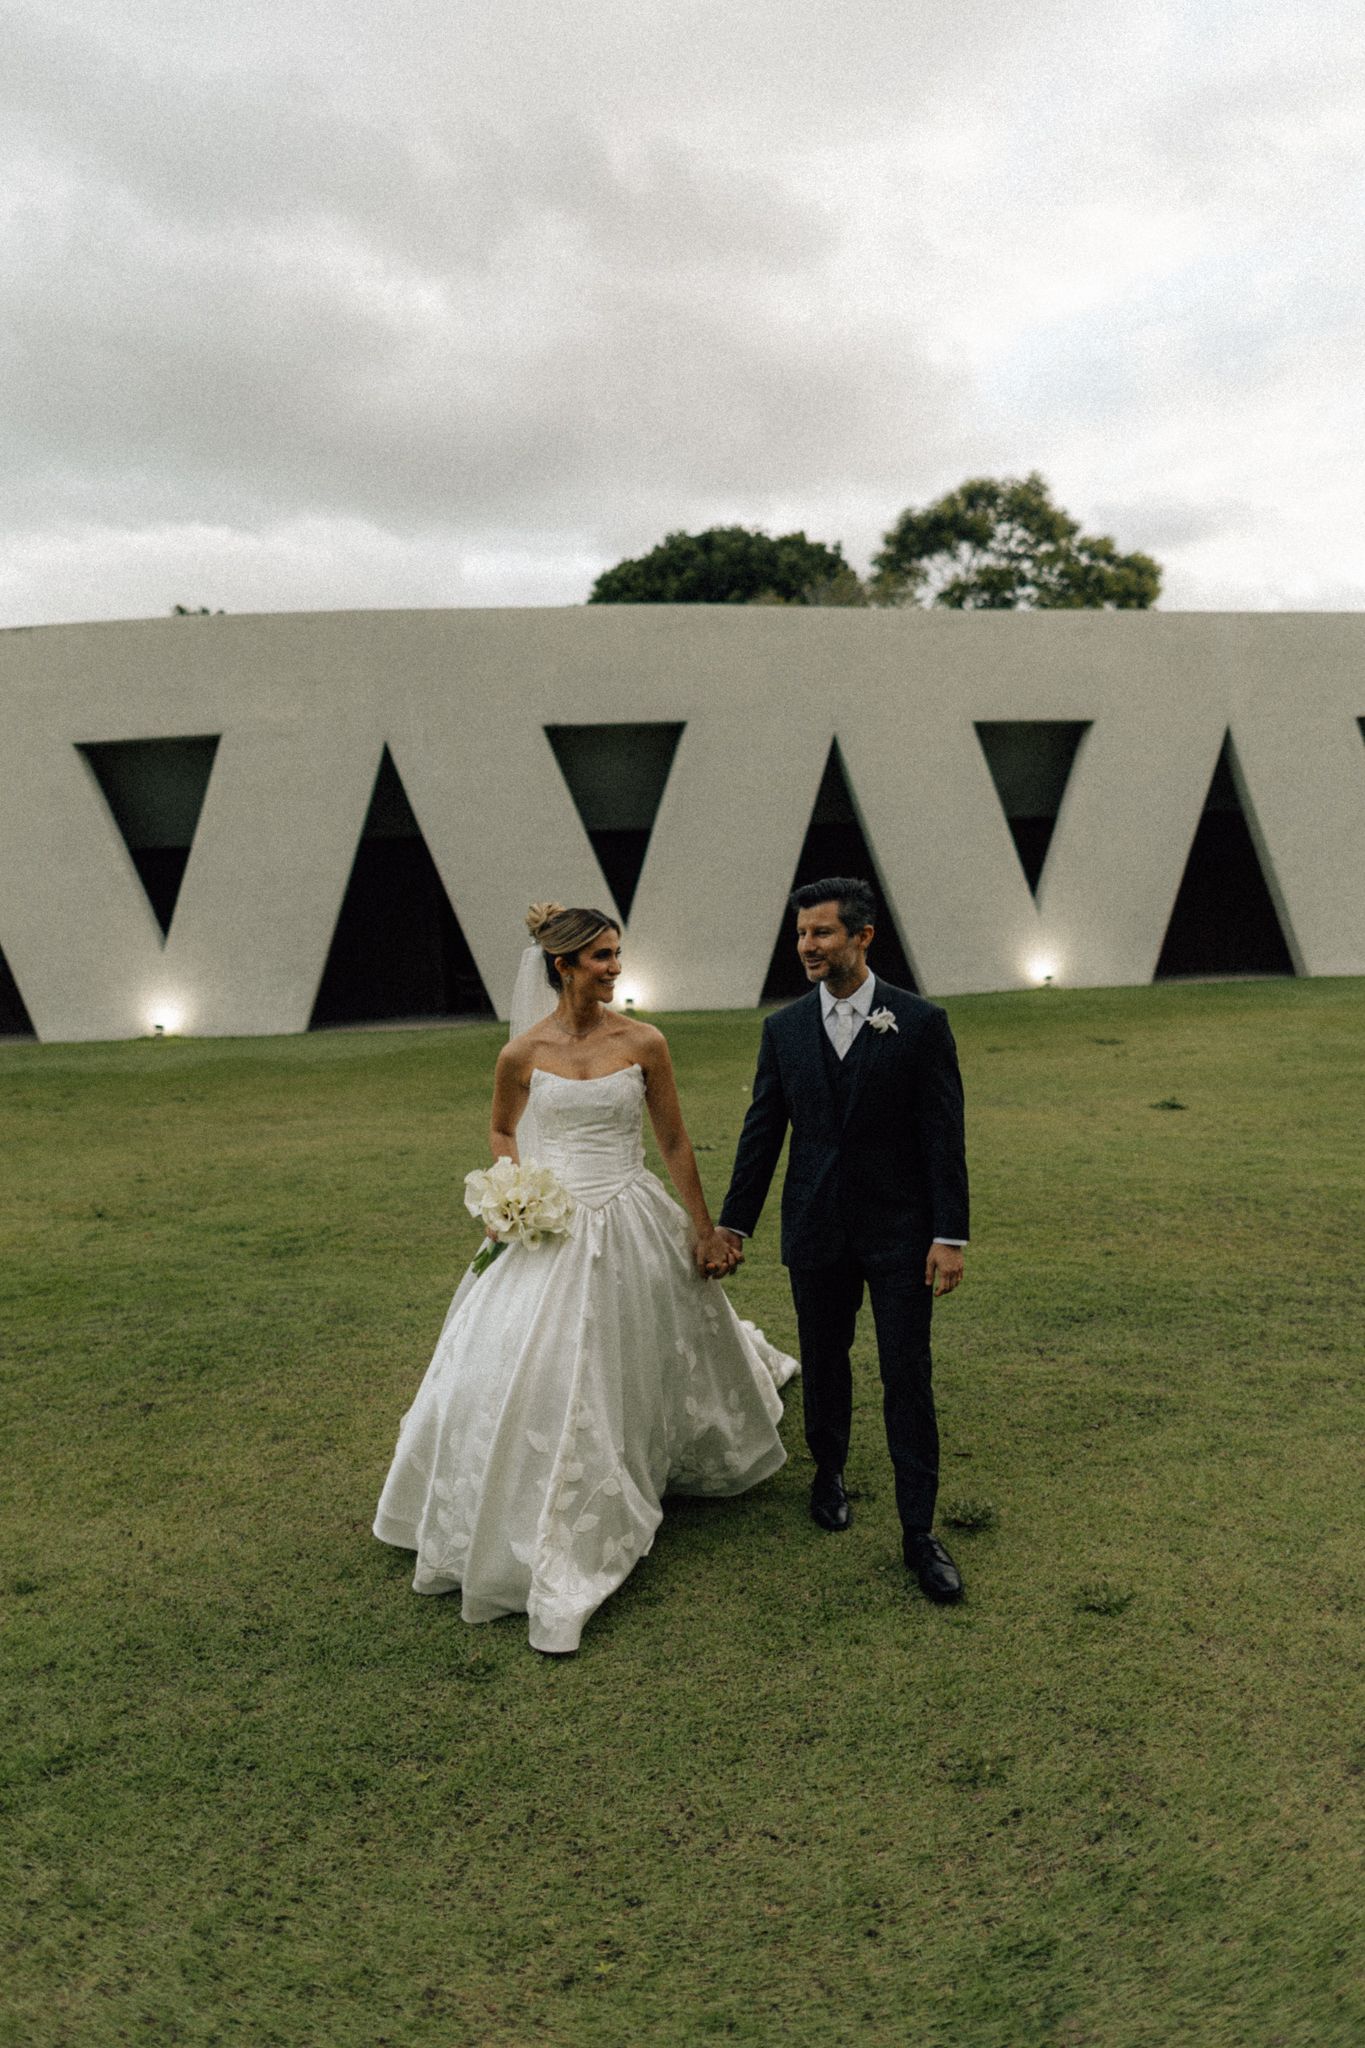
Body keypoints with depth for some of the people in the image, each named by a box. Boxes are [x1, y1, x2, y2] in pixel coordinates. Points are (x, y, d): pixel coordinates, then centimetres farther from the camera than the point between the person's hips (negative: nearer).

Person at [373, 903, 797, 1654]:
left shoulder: (643, 1043, -5)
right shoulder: (523, 1053, -5)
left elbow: (675, 1143, 2)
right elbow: (502, 1131, 13)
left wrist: (705, 1230, 6)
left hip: (631, 1228, 0)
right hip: (550, 1231, 0)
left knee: (637, 1373, 16)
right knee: (526, 1375, 1)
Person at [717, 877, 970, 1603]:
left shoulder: (920, 1022, -7)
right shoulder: (784, 1028, 2)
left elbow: (943, 1135, -7)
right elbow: (761, 1132, 6)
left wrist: (949, 1236, -11)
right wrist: (734, 1222, 7)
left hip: (899, 1230, -3)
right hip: (816, 1230, 3)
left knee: (908, 1378, 1)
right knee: (823, 1361, 16)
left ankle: (919, 1531, 12)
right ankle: (829, 1472, 41)